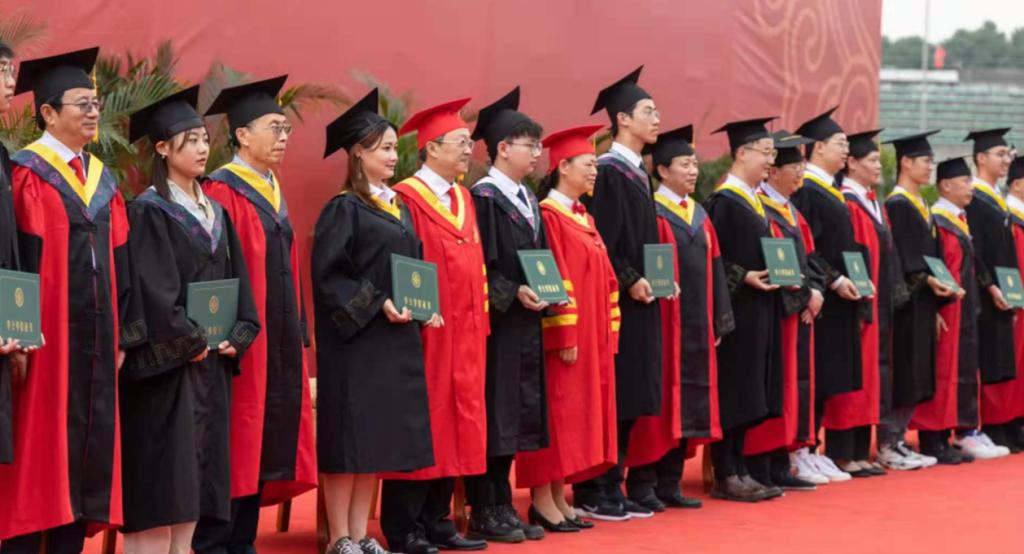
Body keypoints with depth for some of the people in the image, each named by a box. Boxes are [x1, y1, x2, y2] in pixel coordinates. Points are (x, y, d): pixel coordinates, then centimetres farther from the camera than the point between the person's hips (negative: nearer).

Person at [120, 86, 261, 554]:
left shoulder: (215, 213, 15)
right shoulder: (148, 211, -8)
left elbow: (236, 280, 13)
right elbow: (152, 288, -16)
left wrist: (238, 336, -1)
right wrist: (189, 342, -14)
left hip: (211, 361, 7)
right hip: (167, 360, -7)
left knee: (196, 473, 6)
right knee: (160, 477, -8)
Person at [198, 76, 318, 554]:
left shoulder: (274, 193, 17)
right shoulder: (223, 193, -10)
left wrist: (297, 332, 17)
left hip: (279, 340, 9)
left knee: (266, 443, 9)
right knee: (234, 447, -6)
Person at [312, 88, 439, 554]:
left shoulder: (398, 209, 15)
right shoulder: (343, 209, -8)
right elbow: (328, 276, -13)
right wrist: (376, 304, -20)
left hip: (395, 338, 7)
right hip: (355, 339, -7)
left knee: (378, 441, 8)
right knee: (349, 439, -4)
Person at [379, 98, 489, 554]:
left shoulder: (463, 200, 16)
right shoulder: (406, 199, -10)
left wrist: (479, 320, 14)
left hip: (464, 336, 8)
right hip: (426, 334, -8)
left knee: (453, 426, 9)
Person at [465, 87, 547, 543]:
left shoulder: (527, 198, 15)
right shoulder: (484, 197, -10)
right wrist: (512, 293, -22)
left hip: (526, 323, 8)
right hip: (494, 323, -8)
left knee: (515, 417, 10)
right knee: (492, 416, -4)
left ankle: (503, 505, 17)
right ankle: (482, 512, 2)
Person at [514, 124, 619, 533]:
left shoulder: (583, 217, 16)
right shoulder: (549, 216, -12)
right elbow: (552, 279, -18)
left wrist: (606, 333, 12)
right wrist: (565, 335, -22)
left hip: (593, 335, 9)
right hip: (565, 332, -9)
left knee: (577, 411, 10)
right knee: (556, 410, -5)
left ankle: (558, 497, 15)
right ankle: (542, 500, -1)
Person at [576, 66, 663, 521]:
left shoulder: (638, 172, 17)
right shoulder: (608, 172, -12)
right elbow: (599, 243, -18)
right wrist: (630, 281, -19)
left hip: (642, 301, 9)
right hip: (616, 303, -9)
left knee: (631, 401, 9)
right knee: (610, 398, -6)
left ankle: (612, 487, 14)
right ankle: (590, 492, -1)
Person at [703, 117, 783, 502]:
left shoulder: (753, 200, 16)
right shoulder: (723, 202, -12)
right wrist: (743, 277, -22)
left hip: (759, 310, 9)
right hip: (734, 309, -9)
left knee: (750, 394, 9)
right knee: (732, 393, -6)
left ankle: (738, 469, 14)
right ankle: (725, 476, -1)